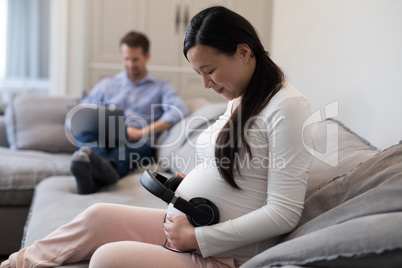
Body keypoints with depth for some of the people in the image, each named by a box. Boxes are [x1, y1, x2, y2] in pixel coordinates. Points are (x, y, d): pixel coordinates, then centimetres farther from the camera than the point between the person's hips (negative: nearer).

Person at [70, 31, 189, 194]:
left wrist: (142, 132, -11)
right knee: (84, 133, -31)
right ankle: (105, 168, -61)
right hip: (105, 141, 2)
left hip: (139, 146, -2)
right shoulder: (107, 85, 29)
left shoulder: (161, 87, 19)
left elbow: (180, 111, -2)